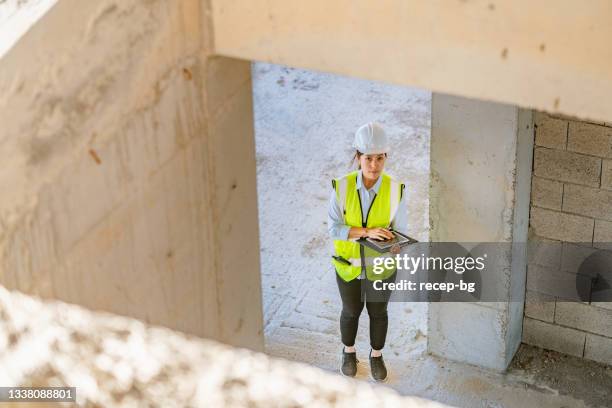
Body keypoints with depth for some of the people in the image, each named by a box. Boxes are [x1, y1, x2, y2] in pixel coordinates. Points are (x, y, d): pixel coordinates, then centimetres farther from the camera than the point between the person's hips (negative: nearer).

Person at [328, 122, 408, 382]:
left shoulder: (395, 190, -22)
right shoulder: (342, 187, -23)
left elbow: (399, 230, -13)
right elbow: (334, 227, -20)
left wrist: (395, 246, -36)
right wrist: (367, 231, -33)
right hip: (349, 264, 0)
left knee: (378, 312, 22)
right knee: (351, 311, 23)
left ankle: (376, 355, 48)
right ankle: (349, 352, 50)